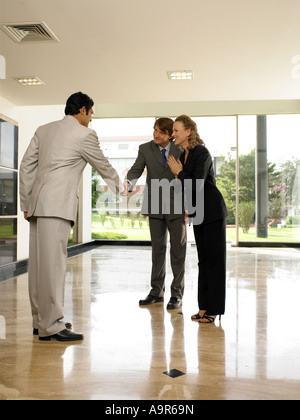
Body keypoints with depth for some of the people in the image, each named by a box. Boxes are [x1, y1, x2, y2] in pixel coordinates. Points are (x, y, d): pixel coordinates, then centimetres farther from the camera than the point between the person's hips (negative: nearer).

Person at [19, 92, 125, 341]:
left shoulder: (43, 130, 19)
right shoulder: (85, 134, -1)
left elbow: (26, 166, 16)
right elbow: (103, 166, 10)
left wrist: (26, 203, 18)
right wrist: (119, 186, 28)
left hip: (37, 204, 8)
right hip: (57, 205, -8)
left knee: (40, 263, 10)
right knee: (53, 262, -7)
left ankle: (41, 320, 21)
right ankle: (51, 326, -3)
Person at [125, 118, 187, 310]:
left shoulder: (180, 149, -1)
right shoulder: (145, 149, 3)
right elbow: (136, 169, -9)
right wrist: (128, 182, -32)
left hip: (177, 207, -2)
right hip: (155, 206, 2)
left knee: (178, 250, 3)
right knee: (157, 249, 11)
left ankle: (177, 294, 14)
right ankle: (157, 292, 22)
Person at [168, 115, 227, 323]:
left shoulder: (202, 153, -15)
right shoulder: (183, 155, 12)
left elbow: (197, 186, -23)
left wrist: (179, 173, -10)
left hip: (213, 212, -9)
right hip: (199, 213, 9)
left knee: (214, 259, -1)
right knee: (203, 260, 12)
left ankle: (214, 309, 7)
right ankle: (204, 306, 21)